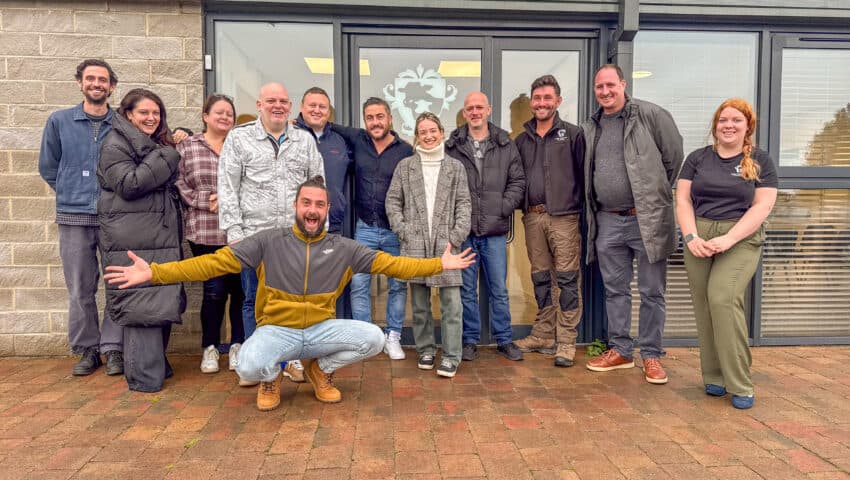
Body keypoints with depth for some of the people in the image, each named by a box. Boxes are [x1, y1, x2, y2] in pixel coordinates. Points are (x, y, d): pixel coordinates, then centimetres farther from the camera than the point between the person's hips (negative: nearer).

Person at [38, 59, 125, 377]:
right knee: (80, 290, 6)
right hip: (74, 218, 1)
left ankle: (113, 348, 10)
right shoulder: (59, 121, 8)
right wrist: (72, 194, 13)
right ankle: (87, 349, 18)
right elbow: (47, 167, 15)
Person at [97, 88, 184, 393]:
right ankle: (144, 376, -1)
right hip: (132, 240, -8)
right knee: (140, 304, -7)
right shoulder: (115, 145, -4)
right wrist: (168, 157, -13)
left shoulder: (159, 145, 20)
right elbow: (129, 184, -17)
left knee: (161, 302, 11)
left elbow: (171, 186, 27)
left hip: (162, 236, 8)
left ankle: (156, 362, 23)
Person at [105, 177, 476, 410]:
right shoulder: (269, 241, -6)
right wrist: (154, 272, -19)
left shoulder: (344, 248, 0)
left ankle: (320, 370, 9)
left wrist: (439, 265, -7)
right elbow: (217, 262, -10)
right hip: (277, 331, -2)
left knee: (374, 338, -22)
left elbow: (390, 264, -1)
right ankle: (272, 378, 8)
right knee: (249, 366, -35)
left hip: (321, 330, 3)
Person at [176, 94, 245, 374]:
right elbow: (178, 183, 2)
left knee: (240, 288, 4)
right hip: (205, 232, -1)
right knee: (214, 290, 3)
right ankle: (210, 347, 20)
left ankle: (237, 345, 19)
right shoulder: (186, 147, 8)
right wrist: (205, 201, -10)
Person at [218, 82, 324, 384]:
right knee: (255, 301, 7)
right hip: (254, 235, -1)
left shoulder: (305, 140, 10)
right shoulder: (239, 138, 4)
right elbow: (227, 188, 0)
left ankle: (292, 359, 22)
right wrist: (234, 231, -7)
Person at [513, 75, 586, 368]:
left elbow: (584, 175, -1)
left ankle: (566, 341, 5)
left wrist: (581, 209, -7)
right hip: (532, 217, 5)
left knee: (567, 278, -3)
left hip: (564, 216, -4)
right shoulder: (523, 139, 15)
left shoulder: (572, 135, 3)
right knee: (540, 278, 11)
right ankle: (544, 335, 22)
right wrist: (520, 206, 6)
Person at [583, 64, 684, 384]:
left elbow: (674, 155, -1)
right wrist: (593, 209, 13)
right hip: (608, 221, 5)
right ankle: (620, 350, 25)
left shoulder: (650, 115, -5)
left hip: (647, 219, -5)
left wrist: (656, 193, 4)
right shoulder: (590, 128, 11)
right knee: (615, 290, 12)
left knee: (651, 292, 4)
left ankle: (651, 355, 17)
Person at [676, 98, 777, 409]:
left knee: (723, 298, -19)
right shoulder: (697, 158, 12)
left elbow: (763, 206, -2)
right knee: (704, 305, -1)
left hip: (740, 239, -2)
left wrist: (728, 238, -15)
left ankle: (739, 384, -8)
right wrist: (691, 236, -10)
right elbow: (682, 200, 6)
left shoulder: (760, 161, 7)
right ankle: (714, 377, 11)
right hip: (699, 238, 3)